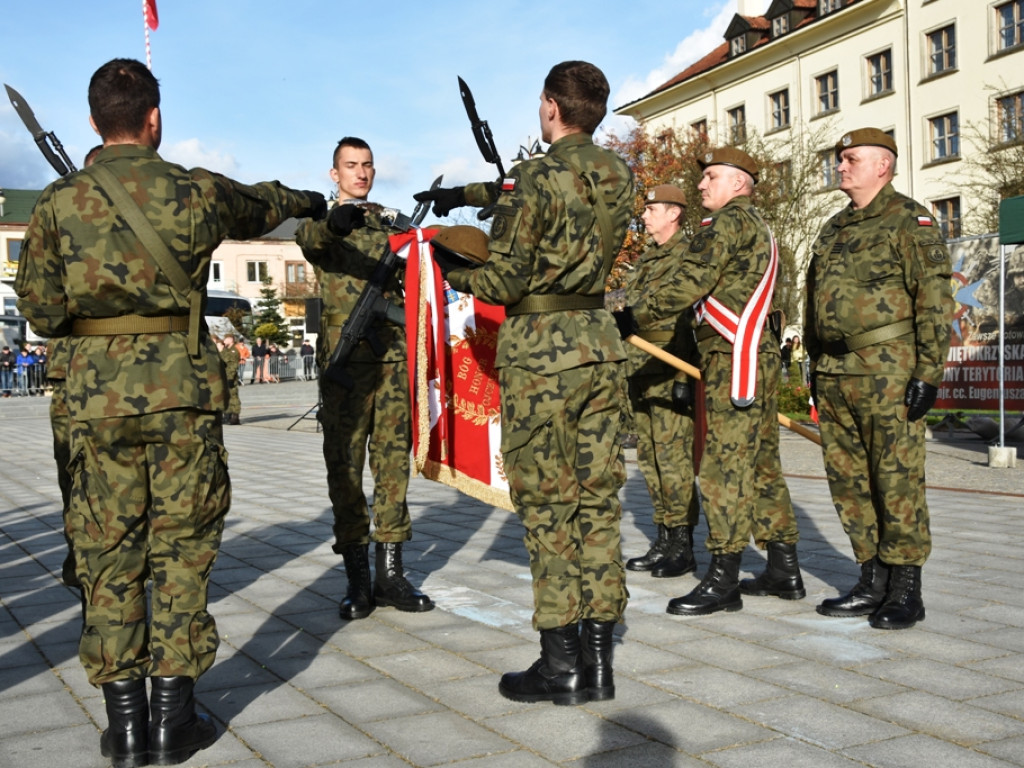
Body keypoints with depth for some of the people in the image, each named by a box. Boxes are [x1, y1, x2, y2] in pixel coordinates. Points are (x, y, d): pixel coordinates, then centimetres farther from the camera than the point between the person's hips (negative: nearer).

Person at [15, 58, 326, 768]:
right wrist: (307, 200, 44)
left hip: (97, 390, 1)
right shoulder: (195, 191, 1)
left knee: (110, 551, 9)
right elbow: (260, 208, 22)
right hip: (182, 384, -1)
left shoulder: (58, 203, 2)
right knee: (182, 547, 7)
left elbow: (40, 310, 3)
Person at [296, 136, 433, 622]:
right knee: (345, 463, -2)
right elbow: (308, 238, -21)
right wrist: (333, 221, -42)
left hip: (392, 353, 3)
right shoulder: (321, 223, 6)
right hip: (343, 355, -3)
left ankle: (390, 572, 7)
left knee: (393, 459, 1)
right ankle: (357, 578, 3)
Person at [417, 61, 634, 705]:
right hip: (600, 343, 7)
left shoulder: (537, 179, -12)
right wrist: (468, 193, 24)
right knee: (597, 502, 9)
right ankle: (598, 659, 14)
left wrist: (456, 273, 8)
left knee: (546, 506, 0)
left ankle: (560, 663, 6)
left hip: (540, 349, -6)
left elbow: (504, 283, -12)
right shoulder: (618, 176, 9)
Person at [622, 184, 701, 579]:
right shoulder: (646, 259, 20)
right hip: (639, 370, 9)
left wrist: (685, 377, -20)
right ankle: (664, 540, 18)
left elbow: (694, 319, -14)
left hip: (670, 370, -9)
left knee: (672, 457, -7)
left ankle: (682, 547, 0)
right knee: (649, 458, 10)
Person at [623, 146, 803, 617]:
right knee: (760, 465, 13)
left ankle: (723, 581, -7)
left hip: (736, 361, -11)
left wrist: (633, 316, -11)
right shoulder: (758, 228, 24)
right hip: (761, 357, 11)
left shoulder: (729, 220, -8)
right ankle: (784, 571, 18)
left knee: (725, 467, -9)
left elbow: (689, 284, -18)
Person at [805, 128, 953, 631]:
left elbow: (936, 301, -9)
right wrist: (816, 369, 19)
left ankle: (906, 592, 7)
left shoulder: (910, 222, -3)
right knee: (848, 482, 9)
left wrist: (928, 373, -15)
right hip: (834, 376, 8)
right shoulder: (832, 231, 19)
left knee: (897, 481, -3)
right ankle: (872, 583, 20)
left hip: (888, 372, -7)